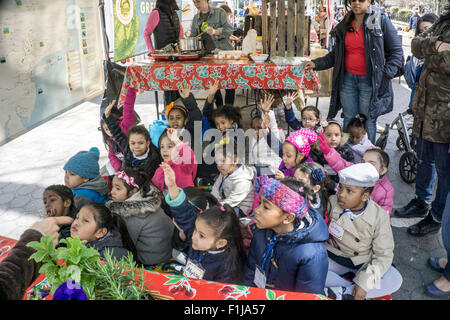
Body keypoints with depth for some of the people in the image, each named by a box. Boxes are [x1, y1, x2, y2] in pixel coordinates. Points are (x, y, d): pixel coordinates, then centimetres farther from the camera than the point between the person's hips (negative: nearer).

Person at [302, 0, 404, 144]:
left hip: (369, 81, -4)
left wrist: (387, 74, -12)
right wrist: (316, 63, 5)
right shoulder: (344, 25, 11)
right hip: (348, 79, 4)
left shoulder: (381, 21, -3)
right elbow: (336, 55, 18)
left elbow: (396, 51, -1)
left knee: (368, 121, 0)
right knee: (348, 120, 10)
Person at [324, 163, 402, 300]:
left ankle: (343, 292, -29)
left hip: (363, 263, 0)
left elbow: (383, 254, -14)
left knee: (395, 280, -24)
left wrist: (364, 283, -25)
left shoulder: (379, 217, -16)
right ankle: (351, 291, -21)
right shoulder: (333, 202, -13)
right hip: (334, 257, 0)